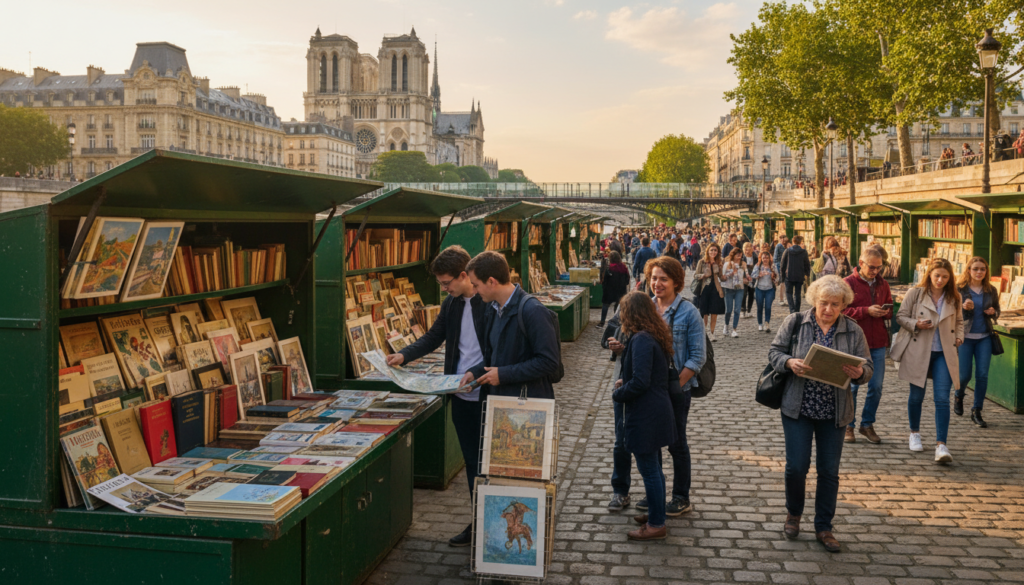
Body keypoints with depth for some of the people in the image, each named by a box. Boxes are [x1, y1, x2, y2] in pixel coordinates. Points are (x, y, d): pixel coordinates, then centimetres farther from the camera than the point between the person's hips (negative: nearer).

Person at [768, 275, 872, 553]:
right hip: (798, 407, -2)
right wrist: (790, 363, -20)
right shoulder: (795, 323, -2)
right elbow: (774, 352, 1)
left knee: (829, 471, 7)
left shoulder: (853, 331, 1)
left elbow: (868, 367, 3)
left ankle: (824, 527, 23)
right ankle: (793, 513, 27)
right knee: (797, 466, -2)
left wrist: (858, 373, -21)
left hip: (834, 412, 2)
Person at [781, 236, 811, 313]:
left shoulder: (787, 251, -3)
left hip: (789, 276, -1)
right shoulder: (804, 252, -3)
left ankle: (792, 309, -14)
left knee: (789, 292, 6)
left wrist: (782, 274, 12)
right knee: (797, 294, 11)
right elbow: (807, 264, 4)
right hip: (800, 276, 1)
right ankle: (797, 310, 12)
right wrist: (806, 273, 16)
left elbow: (783, 264, 1)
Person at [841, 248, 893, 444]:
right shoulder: (848, 283, -5)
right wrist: (867, 311, -19)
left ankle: (867, 424, 21)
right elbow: (842, 311, -10)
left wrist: (886, 312, -5)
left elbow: (890, 308, 19)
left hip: (878, 343, 4)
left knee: (876, 386, 6)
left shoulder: (882, 284, 11)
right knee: (851, 385, 2)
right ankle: (847, 425, 15)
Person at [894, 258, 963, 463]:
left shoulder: (953, 298, 6)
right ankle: (915, 433, 33)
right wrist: (915, 324, -17)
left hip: (944, 354, 1)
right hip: (918, 352, -1)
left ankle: (941, 445, -9)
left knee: (942, 399, -9)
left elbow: (959, 321, 20)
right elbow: (901, 316, 0)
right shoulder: (915, 293, -4)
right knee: (916, 396, 11)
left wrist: (959, 337, 4)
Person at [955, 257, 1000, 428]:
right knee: (964, 374, -2)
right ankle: (958, 397, 32)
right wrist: (963, 307, -21)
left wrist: (993, 312, -4)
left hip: (984, 337, 3)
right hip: (965, 337, -3)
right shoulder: (959, 289, -4)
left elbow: (997, 310, 20)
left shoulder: (991, 290, 6)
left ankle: (976, 411, 8)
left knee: (982, 375, -3)